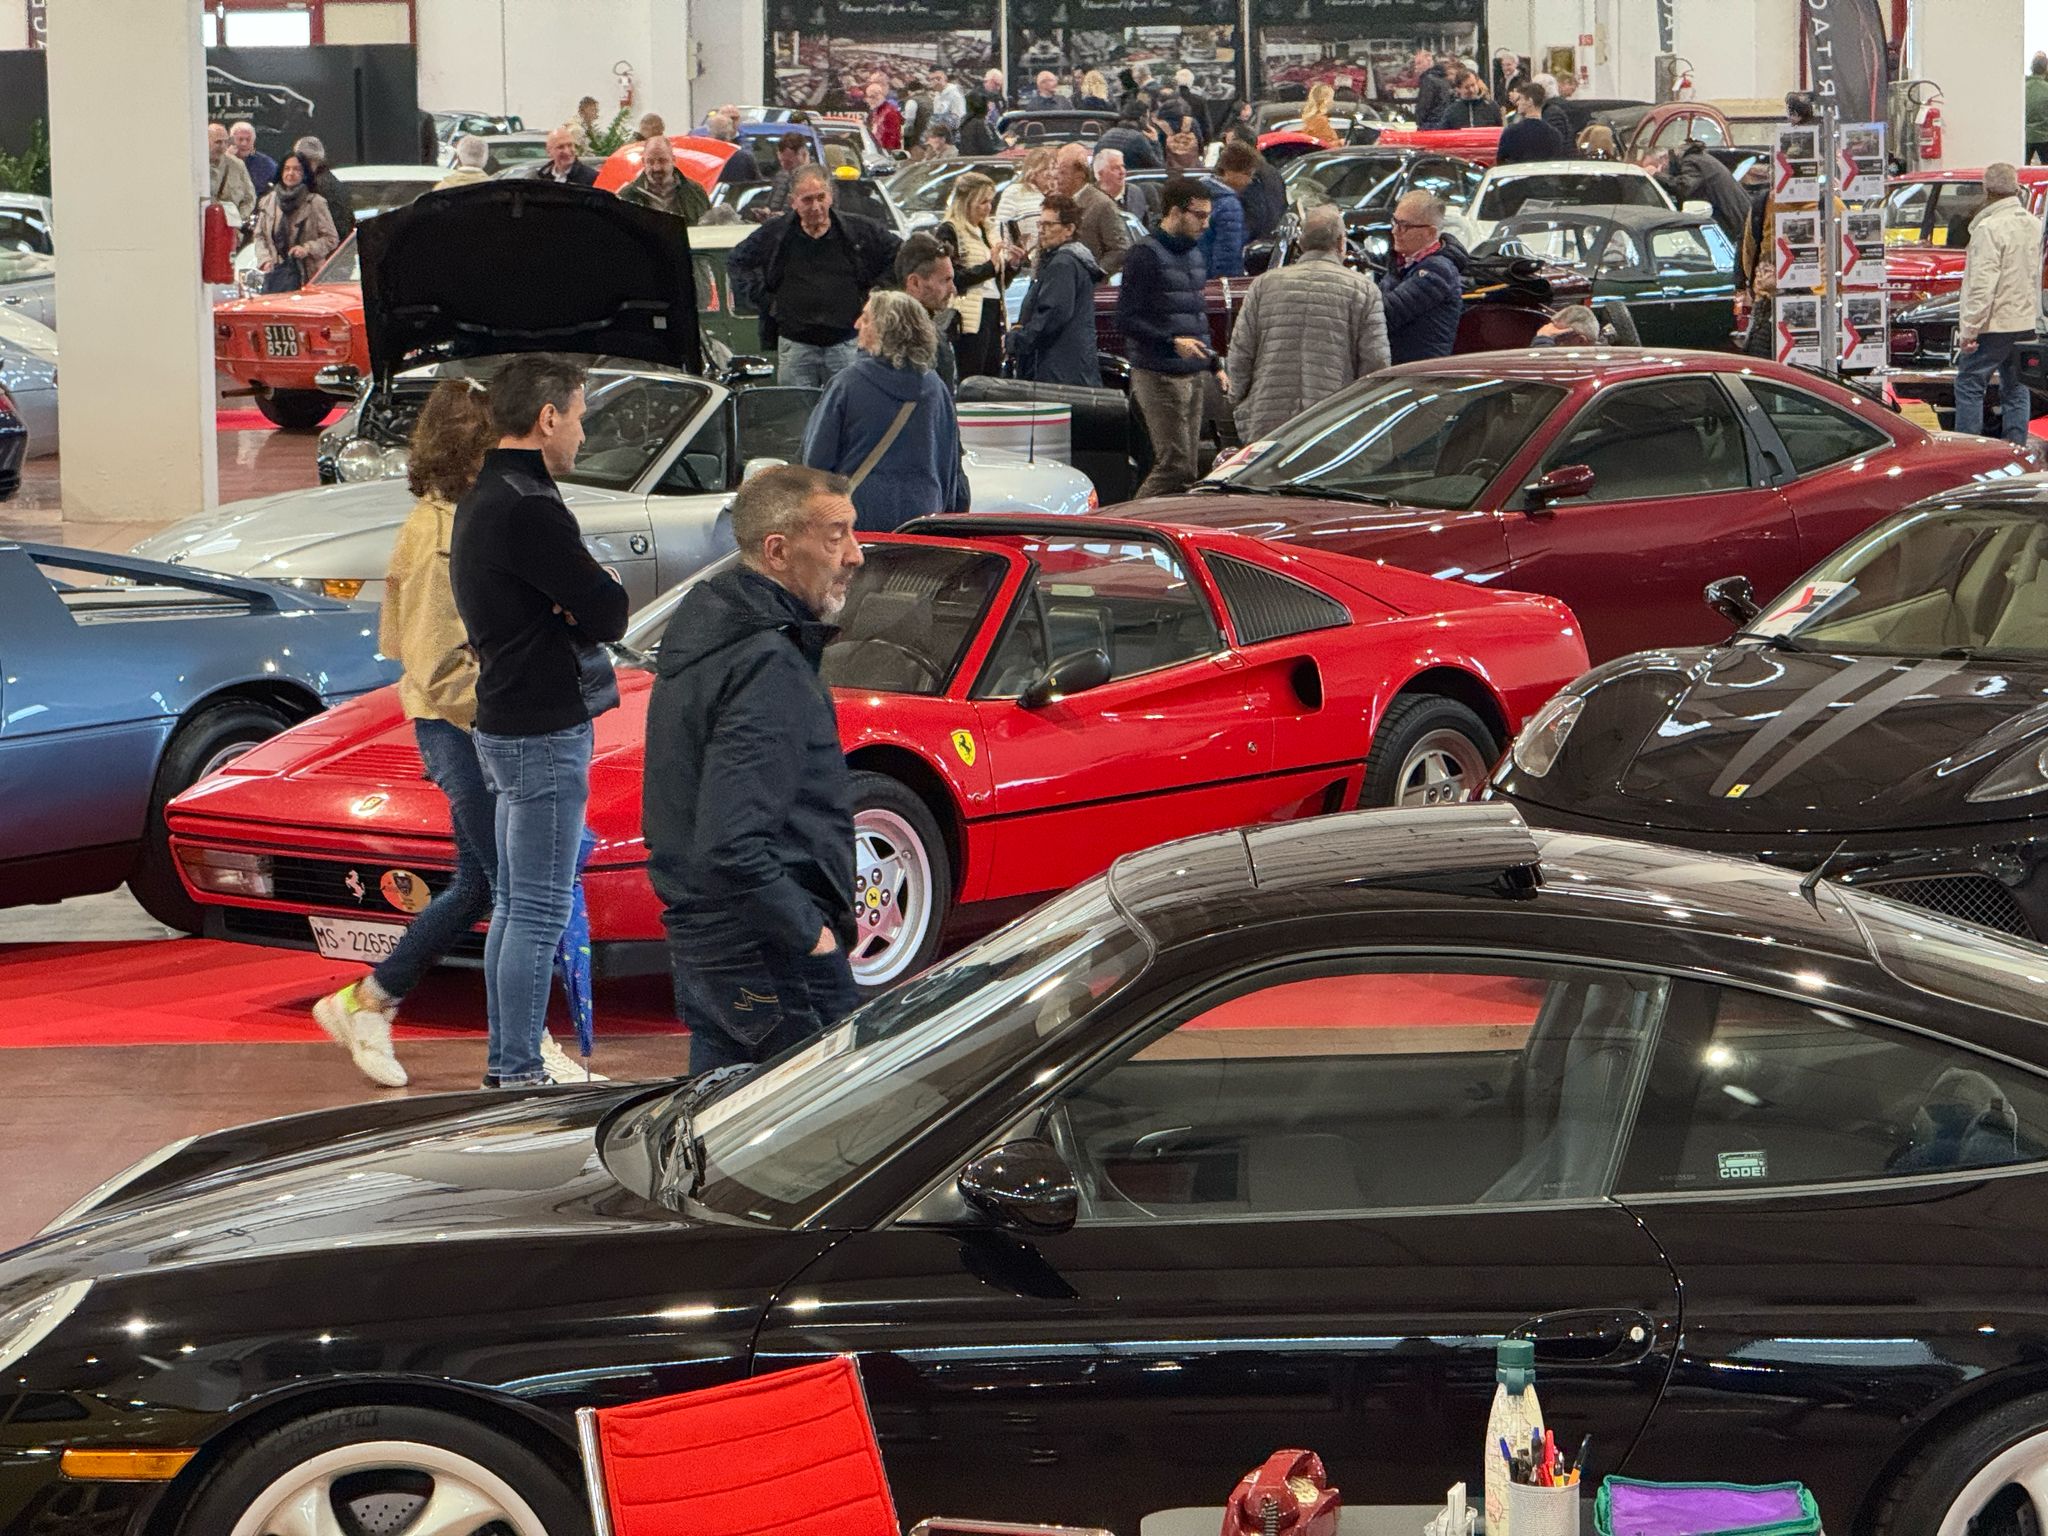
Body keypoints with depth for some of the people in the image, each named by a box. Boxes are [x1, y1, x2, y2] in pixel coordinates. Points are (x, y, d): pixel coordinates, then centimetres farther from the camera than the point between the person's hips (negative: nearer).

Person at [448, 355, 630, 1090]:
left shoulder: (482, 500, 15)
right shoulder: (527, 510, -19)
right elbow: (609, 612, -20)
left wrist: (577, 600, -7)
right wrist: (596, 597, 0)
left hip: (508, 722, 11)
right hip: (545, 731, -11)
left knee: (514, 904, 15)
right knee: (540, 911, -6)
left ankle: (505, 1061, 21)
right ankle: (519, 1071, -3)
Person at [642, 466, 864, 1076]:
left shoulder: (701, 627, 12)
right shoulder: (768, 669, -20)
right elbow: (732, 849, -29)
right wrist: (808, 933, -17)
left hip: (700, 949, 10)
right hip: (770, 962, -10)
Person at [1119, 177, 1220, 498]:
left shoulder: (1193, 253, 17)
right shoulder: (1146, 254, -10)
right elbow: (1126, 320, -15)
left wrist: (1215, 365, 19)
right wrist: (1173, 342, -25)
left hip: (1192, 375, 9)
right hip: (1159, 376, -9)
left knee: (1189, 468, 8)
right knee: (1175, 466, -14)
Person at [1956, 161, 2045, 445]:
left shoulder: (1990, 228, -17)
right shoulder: (2035, 226, 8)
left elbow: (1982, 285, -21)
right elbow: (2039, 277, 15)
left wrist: (1969, 328, -18)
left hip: (1994, 325, -7)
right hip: (2027, 324, 7)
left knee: (1969, 385, 1)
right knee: (2016, 389, 14)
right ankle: (2017, 447, 16)